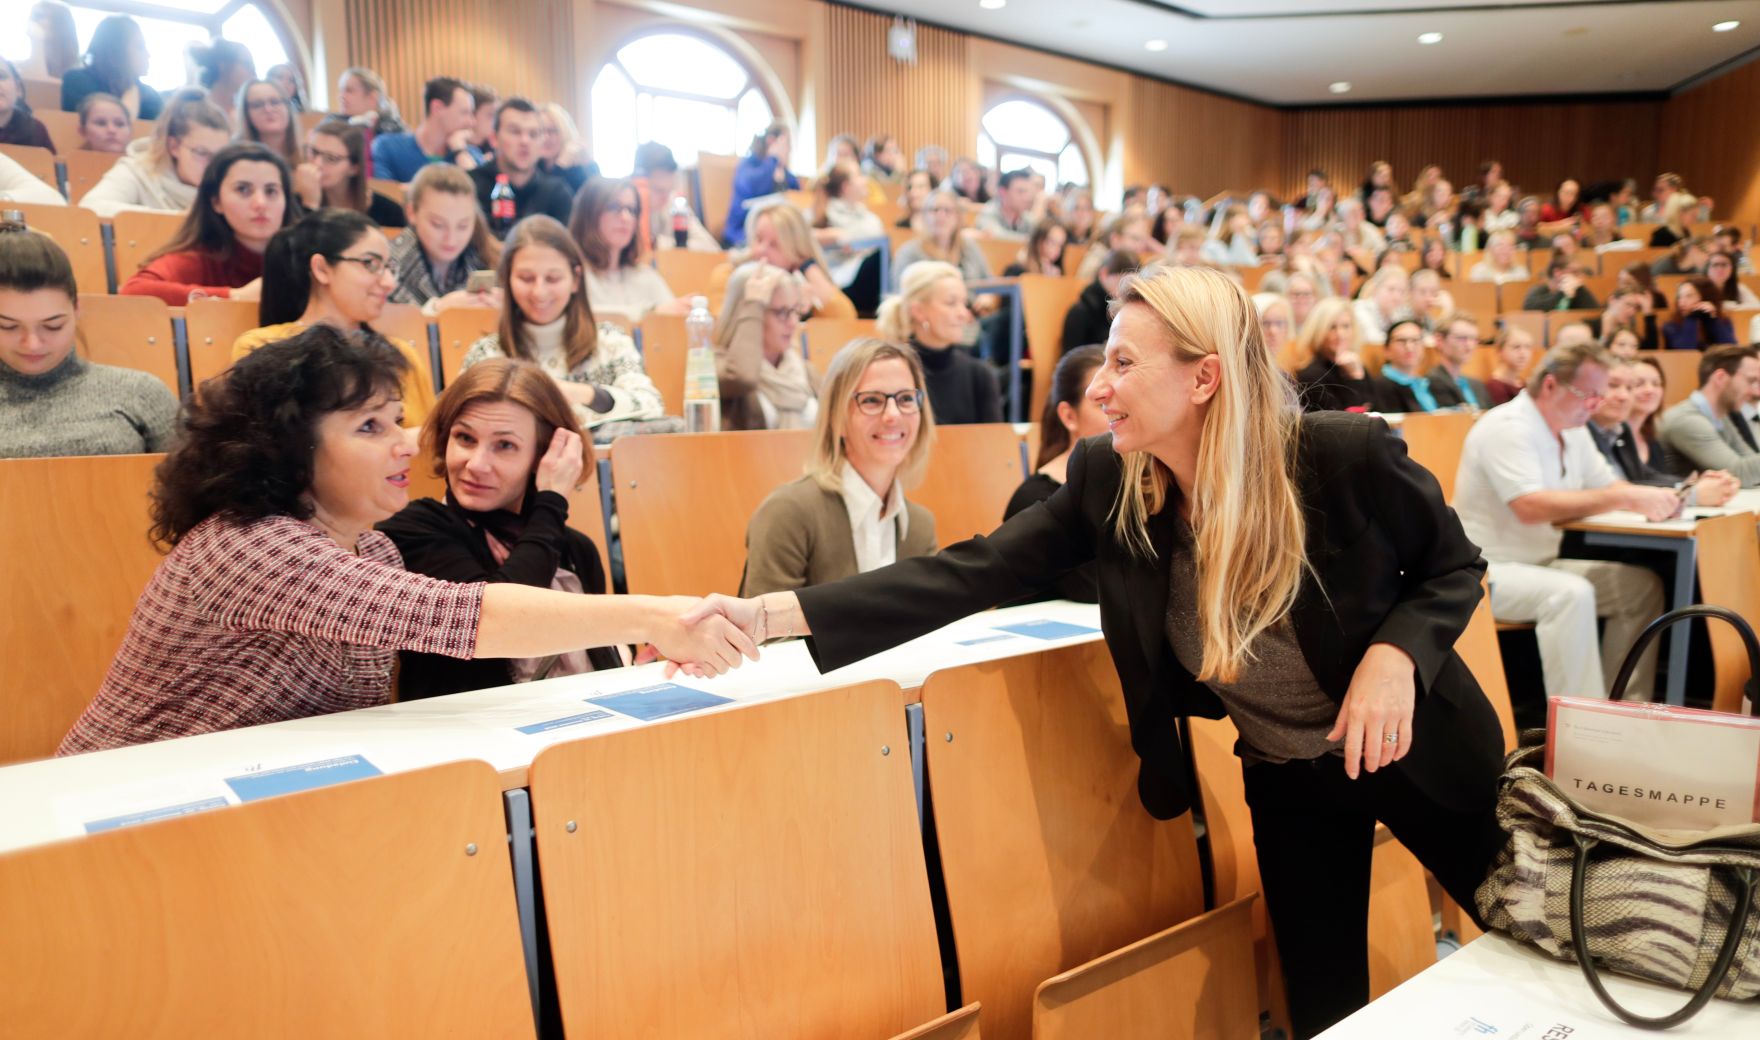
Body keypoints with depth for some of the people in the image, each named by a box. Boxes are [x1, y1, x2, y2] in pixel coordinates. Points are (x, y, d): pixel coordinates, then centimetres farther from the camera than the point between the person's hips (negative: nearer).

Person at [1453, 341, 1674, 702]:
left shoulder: (1573, 430, 11)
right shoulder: (1508, 427, -19)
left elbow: (1607, 486, 14)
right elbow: (1531, 507, -30)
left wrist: (1648, 498, -10)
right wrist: (1624, 498, -29)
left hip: (1540, 563, 10)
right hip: (1488, 572, -10)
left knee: (1643, 585, 2)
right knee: (1572, 594, -32)